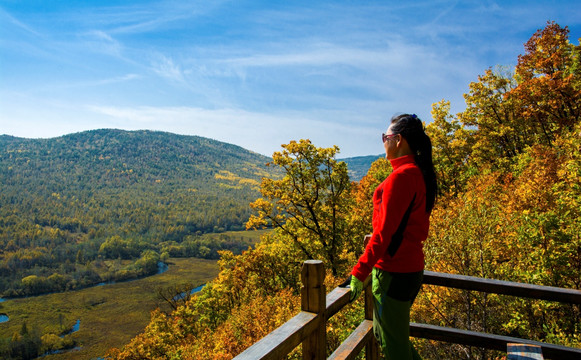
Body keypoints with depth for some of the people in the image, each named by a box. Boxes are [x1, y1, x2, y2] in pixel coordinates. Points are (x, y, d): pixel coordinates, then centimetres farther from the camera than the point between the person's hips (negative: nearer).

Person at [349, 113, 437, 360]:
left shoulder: (401, 176, -18)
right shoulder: (420, 174, 10)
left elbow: (385, 231, -21)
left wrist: (359, 272, -17)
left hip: (393, 272, -9)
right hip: (411, 267, 9)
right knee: (384, 333, 24)